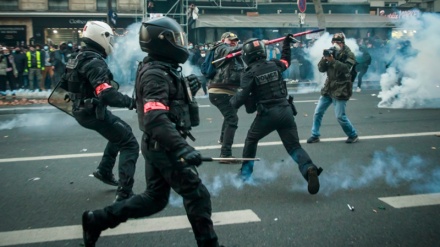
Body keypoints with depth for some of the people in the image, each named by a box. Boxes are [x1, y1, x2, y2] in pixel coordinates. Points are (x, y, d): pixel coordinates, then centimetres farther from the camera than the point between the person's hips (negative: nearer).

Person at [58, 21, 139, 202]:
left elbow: (64, 83, 21)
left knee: (120, 132, 28)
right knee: (129, 144, -6)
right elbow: (106, 94, -35)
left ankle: (104, 171, 30)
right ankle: (124, 193, -12)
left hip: (81, 111, 10)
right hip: (94, 113, -10)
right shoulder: (95, 61, -22)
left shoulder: (76, 58, 9)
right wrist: (131, 102, -33)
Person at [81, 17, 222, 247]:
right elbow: (156, 120, -32)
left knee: (154, 198, 18)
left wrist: (186, 90, 3)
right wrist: (182, 148, -40)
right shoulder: (156, 73, -20)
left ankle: (97, 219, 24)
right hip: (164, 147, -10)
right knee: (197, 196, 1)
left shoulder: (161, 69, 12)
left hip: (157, 146, 10)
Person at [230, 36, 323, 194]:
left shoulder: (250, 73, -5)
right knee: (294, 146, 5)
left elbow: (242, 96, -11)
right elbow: (286, 60, 32)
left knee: (251, 140, 22)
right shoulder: (275, 65, 8)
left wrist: (232, 102, 9)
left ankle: (245, 173, 28)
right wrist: (287, 43, 42)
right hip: (285, 111, 3)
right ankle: (309, 169, -22)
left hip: (267, 114, -3)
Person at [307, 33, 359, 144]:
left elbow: (345, 68, -22)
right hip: (328, 88, 6)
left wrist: (332, 60, -28)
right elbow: (321, 69, 3)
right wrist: (325, 58, -15)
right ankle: (315, 136, 15)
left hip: (341, 90, -6)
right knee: (318, 112, 5)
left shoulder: (348, 55, -6)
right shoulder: (331, 53, 10)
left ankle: (353, 135, 11)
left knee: (340, 116, -8)